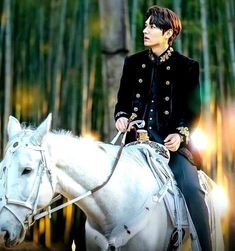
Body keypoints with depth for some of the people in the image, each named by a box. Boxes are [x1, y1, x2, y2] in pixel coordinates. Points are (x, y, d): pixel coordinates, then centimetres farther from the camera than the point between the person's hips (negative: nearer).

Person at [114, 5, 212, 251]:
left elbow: (193, 110, 3)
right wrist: (121, 117, -5)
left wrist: (180, 134, -15)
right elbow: (122, 101, 17)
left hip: (172, 140, -3)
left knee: (191, 188, -24)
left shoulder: (187, 66, 3)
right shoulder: (133, 62, 11)